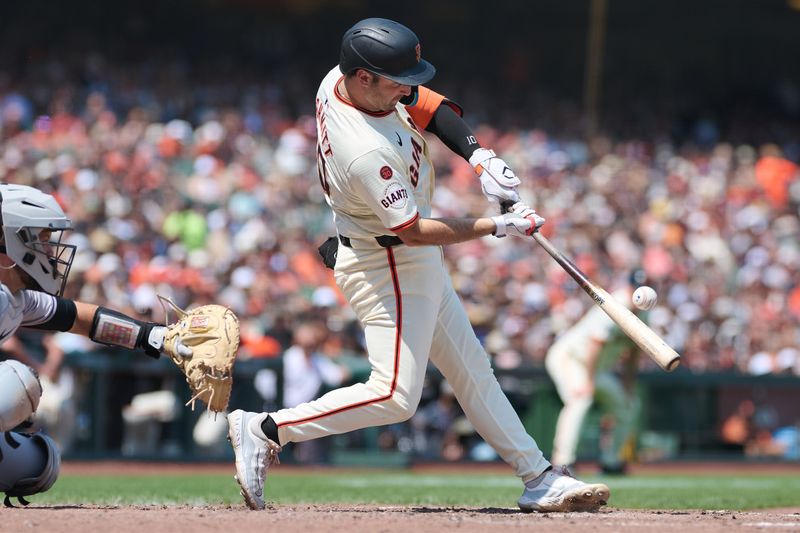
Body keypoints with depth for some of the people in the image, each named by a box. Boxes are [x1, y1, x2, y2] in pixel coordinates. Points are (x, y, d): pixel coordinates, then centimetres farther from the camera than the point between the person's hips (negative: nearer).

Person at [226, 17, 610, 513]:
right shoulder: (367, 152, -34)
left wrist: (480, 156, -12)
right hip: (388, 267, -11)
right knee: (395, 396, -13)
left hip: (416, 266, 11)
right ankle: (266, 430, -6)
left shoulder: (337, 80, -8)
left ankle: (539, 478, 20)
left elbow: (429, 105, 2)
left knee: (473, 371, 14)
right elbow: (412, 230, -26)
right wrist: (496, 227, -22)